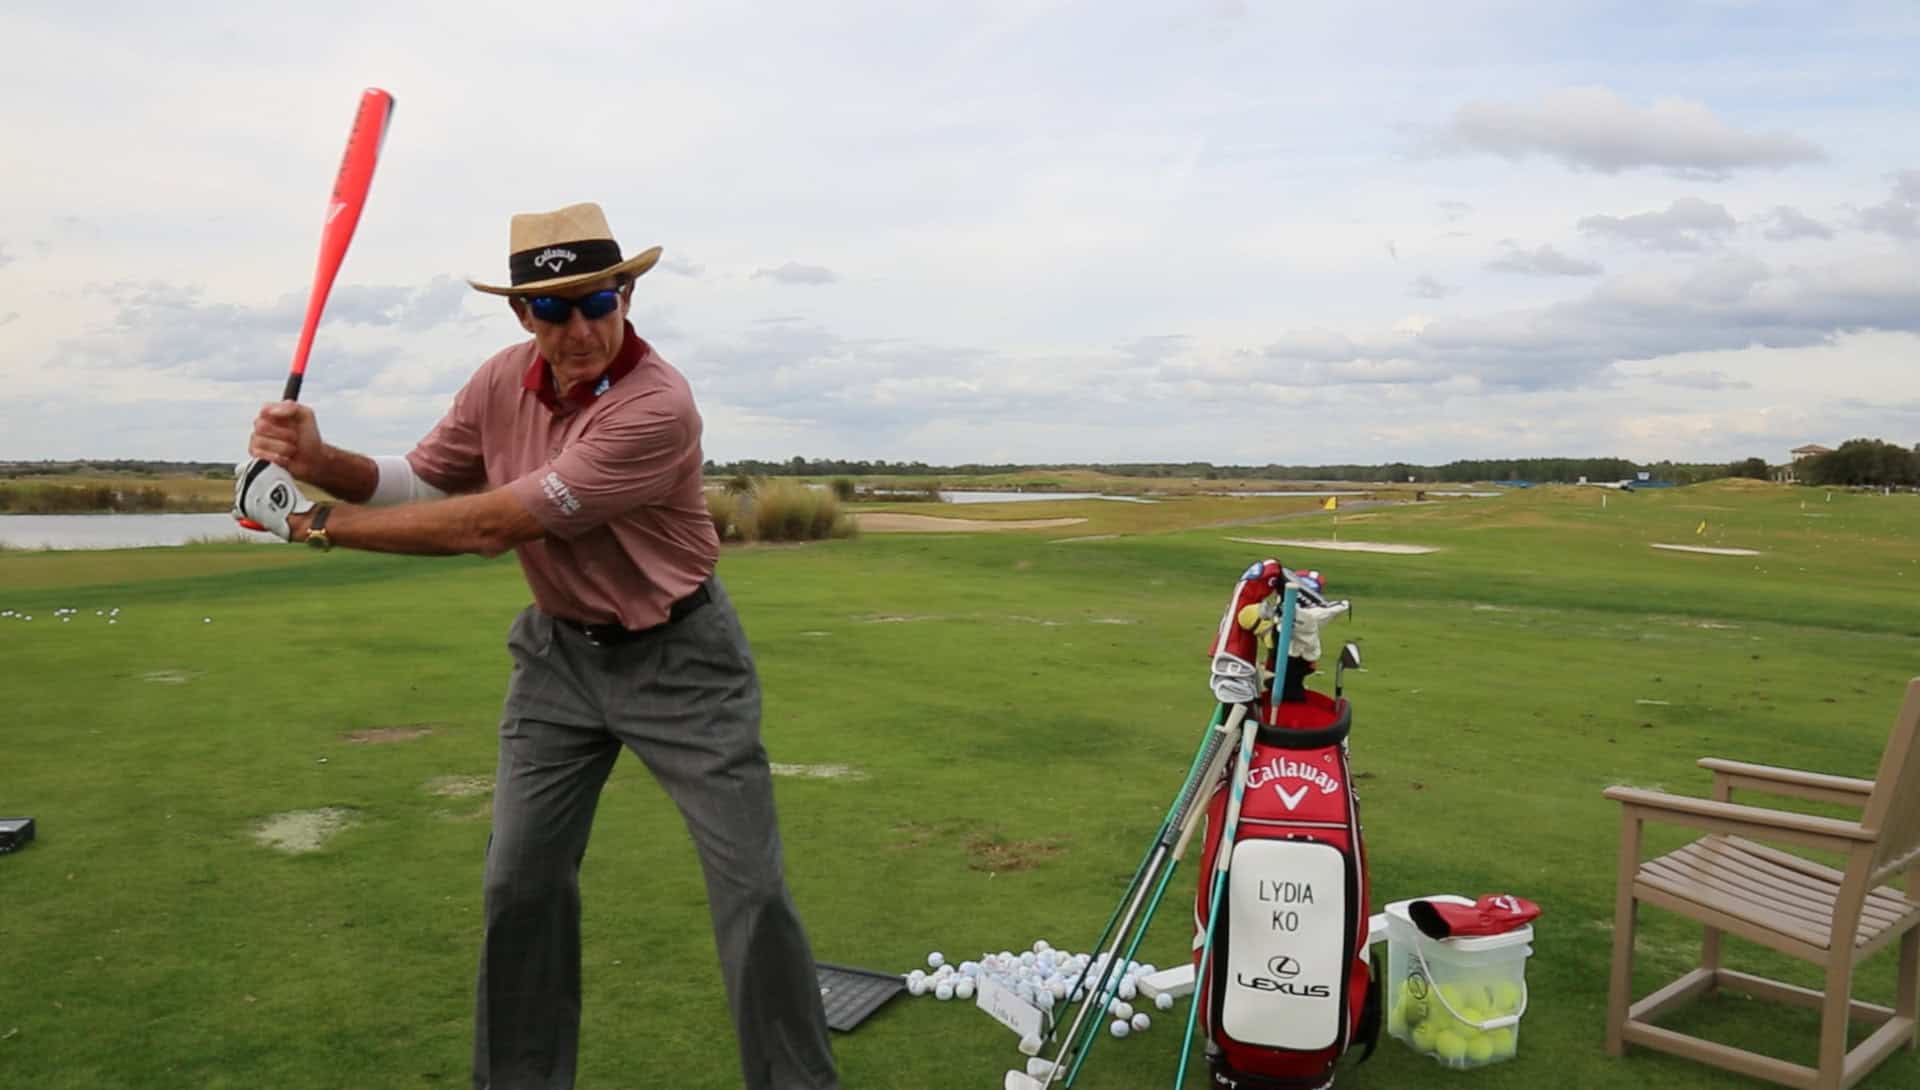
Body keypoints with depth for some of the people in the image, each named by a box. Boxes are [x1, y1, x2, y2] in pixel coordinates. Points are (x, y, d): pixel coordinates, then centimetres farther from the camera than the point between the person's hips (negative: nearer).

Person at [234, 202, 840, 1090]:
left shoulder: (657, 406, -29)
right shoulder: (503, 381, -6)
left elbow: (492, 525, -29)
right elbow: (419, 483, 7)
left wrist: (316, 523, -20)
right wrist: (320, 462, -14)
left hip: (677, 657, -5)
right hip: (559, 651, 6)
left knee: (752, 886, -2)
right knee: (520, 881, 8)